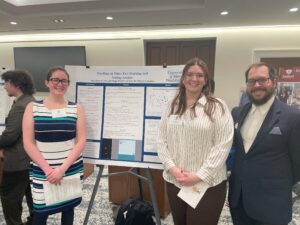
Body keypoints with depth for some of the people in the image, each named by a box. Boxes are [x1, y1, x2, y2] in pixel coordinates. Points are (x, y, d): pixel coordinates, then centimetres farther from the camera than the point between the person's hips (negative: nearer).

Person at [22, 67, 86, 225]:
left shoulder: (76, 109, 0)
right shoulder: (32, 108, 0)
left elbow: (81, 141, -4)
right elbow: (28, 143, -3)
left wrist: (63, 168, -12)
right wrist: (47, 169, -11)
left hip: (71, 169, 1)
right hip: (41, 170, 0)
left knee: (68, 207, 13)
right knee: (40, 211, 5)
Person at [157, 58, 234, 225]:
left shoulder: (217, 107, -7)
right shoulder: (172, 107, 6)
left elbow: (223, 145, -12)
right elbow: (162, 140, 4)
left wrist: (200, 176, -15)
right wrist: (172, 168, -9)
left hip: (208, 184, -4)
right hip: (174, 181, 4)